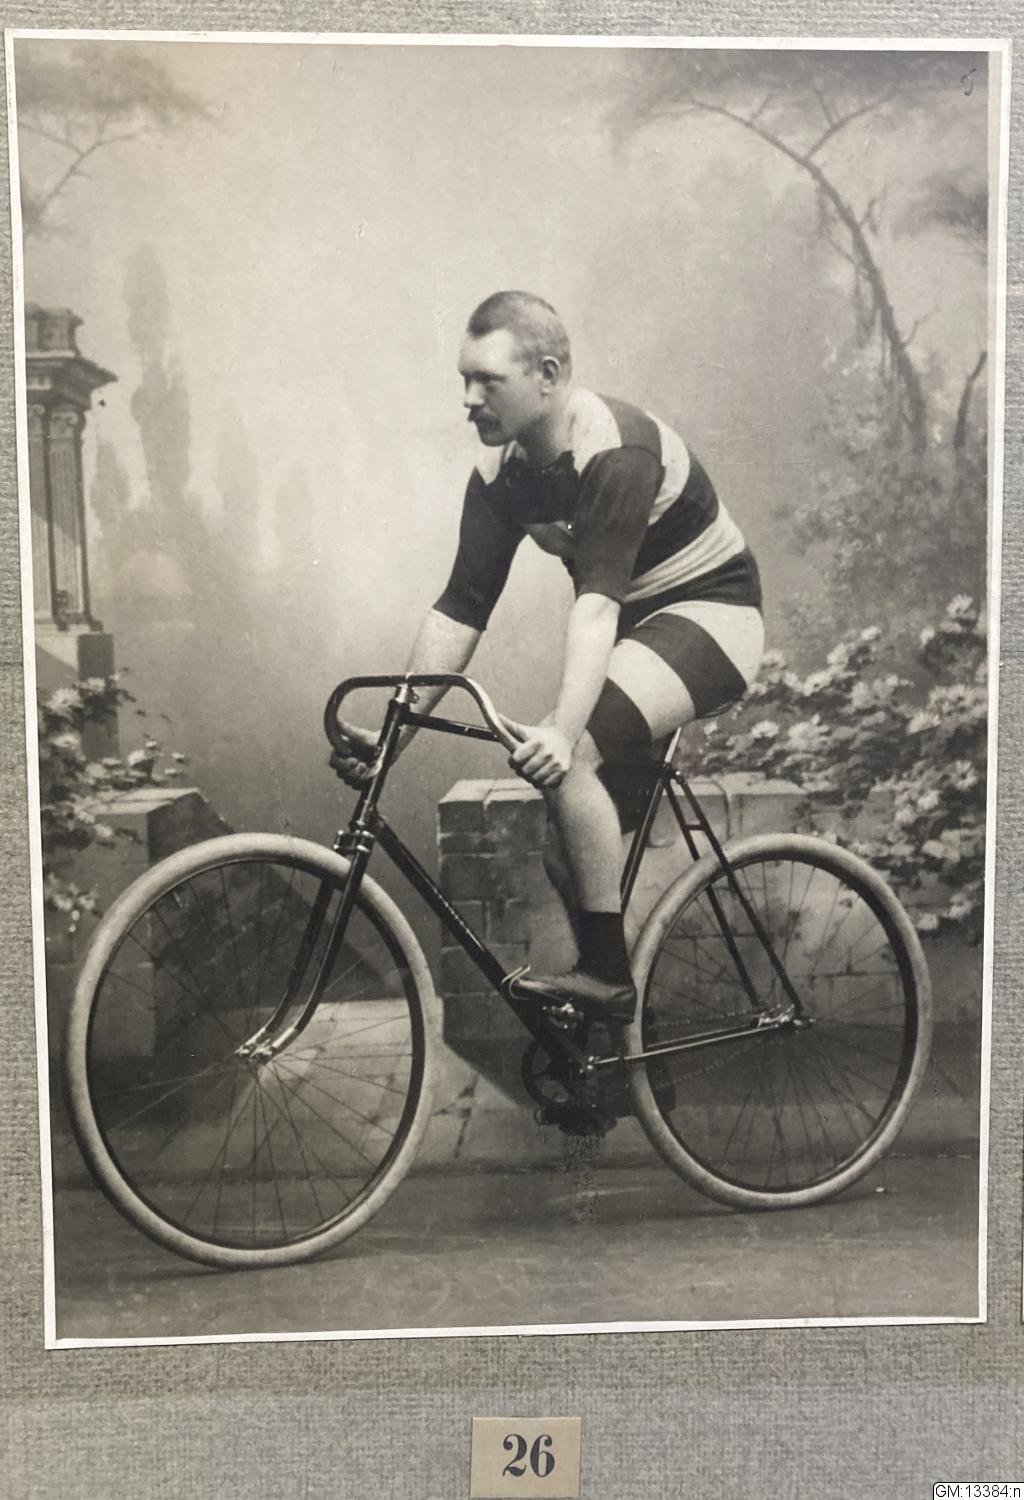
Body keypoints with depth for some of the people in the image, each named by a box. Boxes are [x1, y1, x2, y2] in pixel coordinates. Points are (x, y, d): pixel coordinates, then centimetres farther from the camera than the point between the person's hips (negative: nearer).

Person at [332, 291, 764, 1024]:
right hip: (635, 625, 8)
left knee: (568, 757, -30)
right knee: (568, 850, 4)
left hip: (710, 611, -8)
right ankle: (604, 995, 23)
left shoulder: (617, 450, -27)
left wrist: (561, 731, -51)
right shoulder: (501, 470, -5)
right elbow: (461, 607, -7)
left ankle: (607, 975, -18)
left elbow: (598, 602, -38)